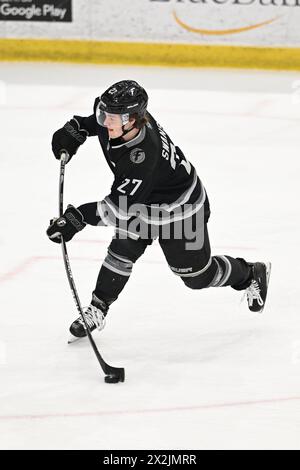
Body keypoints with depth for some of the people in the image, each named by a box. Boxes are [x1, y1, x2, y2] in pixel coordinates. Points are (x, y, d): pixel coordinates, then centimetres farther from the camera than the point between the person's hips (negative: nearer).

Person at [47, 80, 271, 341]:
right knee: (122, 250, -6)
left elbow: (120, 207, -40)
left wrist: (79, 218, -45)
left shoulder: (144, 155, -44)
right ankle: (97, 310, 8)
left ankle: (252, 275, 36)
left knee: (197, 275, 10)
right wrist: (76, 129, -8)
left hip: (180, 210, -7)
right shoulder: (117, 113, -22)